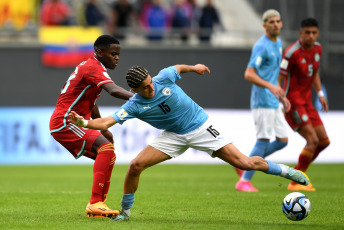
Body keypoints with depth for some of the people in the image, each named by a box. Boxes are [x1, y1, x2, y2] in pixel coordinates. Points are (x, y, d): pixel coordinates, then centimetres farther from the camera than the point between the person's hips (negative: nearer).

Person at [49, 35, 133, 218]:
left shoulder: (89, 66, 18)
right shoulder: (93, 68, -16)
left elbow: (90, 103, 28)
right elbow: (113, 90, -34)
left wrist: (103, 129, 26)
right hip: (65, 122, -11)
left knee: (107, 155, 12)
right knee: (106, 148, -25)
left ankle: (98, 204, 10)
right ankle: (95, 204, -30)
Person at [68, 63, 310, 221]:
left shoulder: (164, 78, -18)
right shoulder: (134, 106, -17)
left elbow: (177, 68, 7)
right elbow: (106, 122, -25)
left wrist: (193, 67, 7)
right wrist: (83, 122, -39)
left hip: (201, 126, -2)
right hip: (174, 136, 2)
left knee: (244, 162, -12)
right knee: (136, 165, -15)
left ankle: (285, 171, 11)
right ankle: (125, 211, 5)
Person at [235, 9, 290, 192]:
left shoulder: (278, 43, 15)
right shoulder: (261, 46, -14)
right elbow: (249, 74, -21)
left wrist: (281, 95, 24)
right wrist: (271, 86, -31)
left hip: (273, 102, 9)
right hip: (263, 100, -9)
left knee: (283, 140, 7)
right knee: (263, 141, -10)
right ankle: (244, 181, -3)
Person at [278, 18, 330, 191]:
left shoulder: (317, 48, 7)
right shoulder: (292, 52, -19)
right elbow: (278, 78, -18)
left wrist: (320, 94, 14)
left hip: (306, 102, 9)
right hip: (293, 103, -9)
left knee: (324, 141, 7)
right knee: (312, 140, -15)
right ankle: (295, 182, -4)